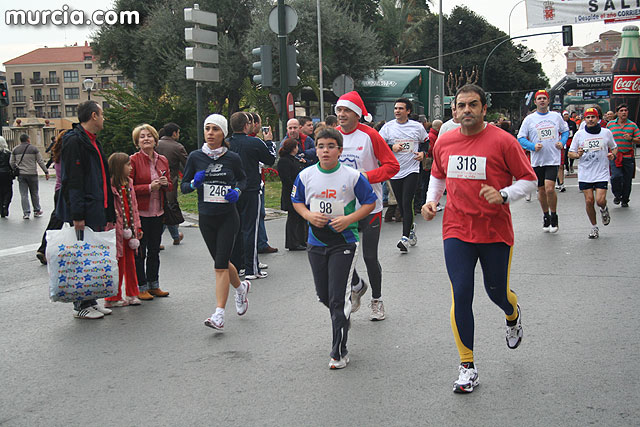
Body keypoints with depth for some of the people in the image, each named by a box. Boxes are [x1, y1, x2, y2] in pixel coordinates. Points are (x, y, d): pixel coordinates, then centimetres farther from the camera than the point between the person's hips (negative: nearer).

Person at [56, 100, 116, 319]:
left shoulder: (93, 141, 18)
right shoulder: (75, 141, -13)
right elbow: (72, 181, -20)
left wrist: (108, 212, 21)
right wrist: (77, 215, -24)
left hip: (96, 212, 10)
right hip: (83, 214, -10)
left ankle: (90, 300, 22)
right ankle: (81, 305, 6)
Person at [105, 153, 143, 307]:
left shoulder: (129, 183, 12)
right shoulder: (109, 184, -13)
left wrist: (137, 227, 15)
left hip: (129, 229, 7)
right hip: (116, 230, -7)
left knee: (130, 262, 13)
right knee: (118, 263, -1)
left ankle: (131, 294, 24)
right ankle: (113, 298, 11)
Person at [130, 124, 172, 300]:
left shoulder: (162, 160, 10)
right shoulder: (133, 160, -7)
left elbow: (170, 185, 18)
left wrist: (165, 184, -5)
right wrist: (149, 187, -19)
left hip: (157, 213, 6)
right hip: (139, 213, -6)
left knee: (154, 251, 14)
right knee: (140, 252, 0)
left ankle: (154, 285, 24)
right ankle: (141, 287, 9)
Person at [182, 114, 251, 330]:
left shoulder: (233, 158, -4)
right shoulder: (195, 157, -1)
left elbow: (242, 179, 14)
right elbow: (183, 186, 5)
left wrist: (237, 191, -7)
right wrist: (194, 183, -17)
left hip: (228, 217, -3)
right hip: (206, 217, 3)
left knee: (220, 266, -10)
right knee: (221, 262, 15)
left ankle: (219, 315, -8)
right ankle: (241, 287, 45)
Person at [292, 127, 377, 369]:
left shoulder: (352, 176, -8)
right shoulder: (306, 176, 0)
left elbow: (370, 202, -1)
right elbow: (296, 201, 13)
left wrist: (349, 219, -16)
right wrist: (309, 215, -8)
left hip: (344, 242, -4)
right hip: (316, 242, 4)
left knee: (338, 298, -7)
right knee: (323, 295, 13)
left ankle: (339, 352, 5)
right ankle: (344, 316, 48)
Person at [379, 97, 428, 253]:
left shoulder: (417, 127, 3)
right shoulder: (388, 127, 3)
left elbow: (427, 142, 17)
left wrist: (423, 153, -1)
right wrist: (392, 148, -13)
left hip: (412, 170, -2)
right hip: (394, 171, 2)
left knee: (407, 203, -13)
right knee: (401, 205, 10)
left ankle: (405, 237, -14)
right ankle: (410, 227, 35)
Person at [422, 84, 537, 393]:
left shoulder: (502, 141, -9)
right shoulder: (444, 142, 3)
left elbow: (529, 179, -4)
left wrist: (504, 195, -20)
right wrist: (431, 200, 5)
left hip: (495, 231, -2)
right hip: (457, 231, 2)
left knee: (496, 291, 11)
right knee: (461, 295, -5)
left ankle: (513, 315, 51)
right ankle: (467, 366, 8)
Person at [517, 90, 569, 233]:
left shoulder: (556, 116, 6)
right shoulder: (529, 119, 1)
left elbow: (565, 130, 20)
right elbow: (520, 138, 1)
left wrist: (562, 142, 1)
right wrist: (533, 146, -14)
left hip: (553, 160, -1)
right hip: (537, 160, 1)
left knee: (549, 189, -16)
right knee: (541, 190, 9)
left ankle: (554, 216, 4)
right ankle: (546, 216, 29)